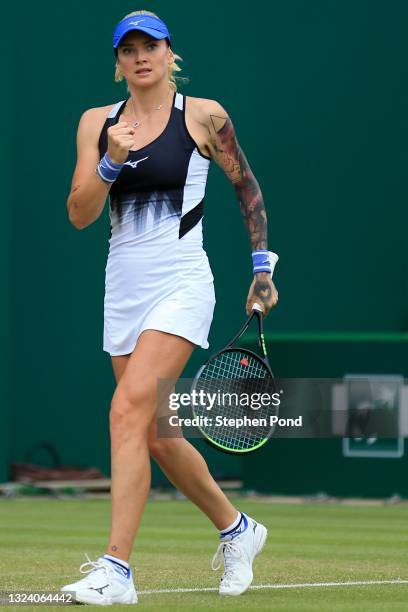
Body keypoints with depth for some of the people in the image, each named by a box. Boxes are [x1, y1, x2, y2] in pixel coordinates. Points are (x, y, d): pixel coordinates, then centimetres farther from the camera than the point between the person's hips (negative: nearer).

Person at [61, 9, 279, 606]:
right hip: (124, 289, 6)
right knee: (158, 435, 11)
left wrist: (263, 266, 10)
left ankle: (116, 568, -24)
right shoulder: (97, 122, 7)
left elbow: (247, 184, 11)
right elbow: (79, 214, 0)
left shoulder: (203, 115, -2)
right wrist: (111, 163, -16)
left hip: (180, 284, -5)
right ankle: (236, 529, 34)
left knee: (129, 409, -22)